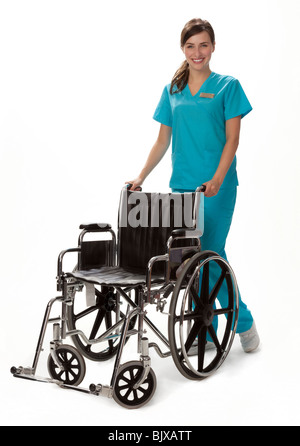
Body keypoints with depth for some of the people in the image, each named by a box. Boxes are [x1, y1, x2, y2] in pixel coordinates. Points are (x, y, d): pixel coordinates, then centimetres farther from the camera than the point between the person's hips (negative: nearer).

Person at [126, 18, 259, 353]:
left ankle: (244, 323, 12)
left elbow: (232, 139, -6)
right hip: (182, 185, 5)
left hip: (216, 186, -4)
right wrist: (141, 177, 5)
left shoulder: (227, 86, 1)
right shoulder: (172, 91, 13)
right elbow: (163, 140, 14)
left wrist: (217, 180, -19)